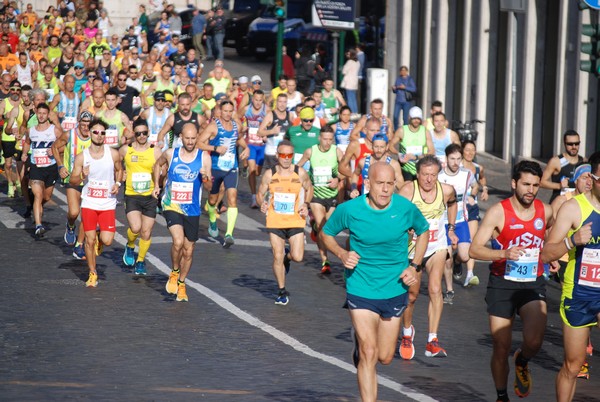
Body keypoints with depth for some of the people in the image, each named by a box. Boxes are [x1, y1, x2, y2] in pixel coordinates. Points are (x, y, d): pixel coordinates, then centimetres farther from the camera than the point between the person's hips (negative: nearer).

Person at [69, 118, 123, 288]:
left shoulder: (113, 154, -4)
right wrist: (82, 176, -21)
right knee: (90, 240, -1)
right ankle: (92, 274, 16)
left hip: (108, 203, 0)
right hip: (89, 203, 0)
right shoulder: (81, 157, -5)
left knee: (107, 240, -10)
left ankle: (99, 237, 28)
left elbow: (119, 170, 15)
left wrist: (117, 184, -3)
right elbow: (72, 181, 0)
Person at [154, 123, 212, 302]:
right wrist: (156, 185, 12)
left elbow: (209, 187, -1)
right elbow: (158, 165, 20)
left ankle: (181, 284, 31)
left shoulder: (204, 157, -3)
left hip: (192, 210, 2)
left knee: (188, 251, 10)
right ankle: (174, 272, 3)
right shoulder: (170, 154, -2)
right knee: (178, 241, -24)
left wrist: (205, 178, -22)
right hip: (171, 206, -2)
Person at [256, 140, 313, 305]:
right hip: (275, 222, 0)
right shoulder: (269, 174, -4)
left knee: (297, 257, -10)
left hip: (296, 221, 0)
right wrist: (262, 204, -17)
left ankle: (287, 256, 29)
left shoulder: (300, 173, -4)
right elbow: (260, 193, 5)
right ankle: (282, 291, 19)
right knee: (277, 257, 1)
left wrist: (306, 205, -3)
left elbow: (309, 189, 13)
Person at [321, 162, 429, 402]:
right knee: (369, 354, -12)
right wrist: (342, 254, -15)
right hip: (361, 290, -3)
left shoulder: (406, 208, -9)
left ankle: (361, 339, 47)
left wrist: (415, 266, -1)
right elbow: (326, 234, 4)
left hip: (395, 290, 3)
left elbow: (423, 231, 11)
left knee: (385, 357, 14)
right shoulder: (349, 210, -13)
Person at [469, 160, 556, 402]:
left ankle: (522, 362, 15)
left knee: (534, 341, -20)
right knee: (501, 349, 3)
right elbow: (474, 250, -15)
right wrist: (504, 254, -30)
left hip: (533, 284, 2)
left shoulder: (545, 211, 1)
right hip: (502, 284, -2)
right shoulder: (498, 212, -11)